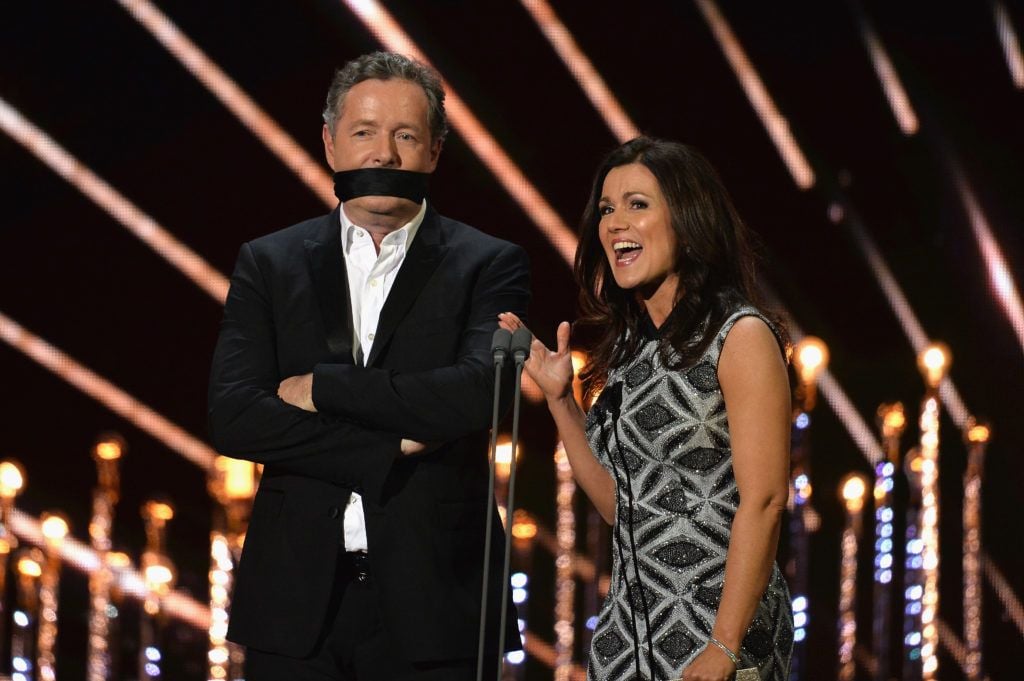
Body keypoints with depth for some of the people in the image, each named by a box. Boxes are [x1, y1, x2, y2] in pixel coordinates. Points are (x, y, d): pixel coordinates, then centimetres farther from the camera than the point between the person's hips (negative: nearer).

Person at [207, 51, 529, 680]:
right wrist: (390, 452, -11)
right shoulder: (269, 264, 9)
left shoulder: (489, 267, 3)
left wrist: (322, 389, -9)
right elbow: (233, 417, -3)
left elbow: (481, 392, -14)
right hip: (299, 602, 2)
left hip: (433, 601, -2)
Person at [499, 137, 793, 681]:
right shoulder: (629, 346, 11)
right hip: (629, 630, 7)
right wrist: (559, 397, 6)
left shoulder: (740, 337, -9)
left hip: (717, 620, -6)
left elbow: (763, 500, -16)